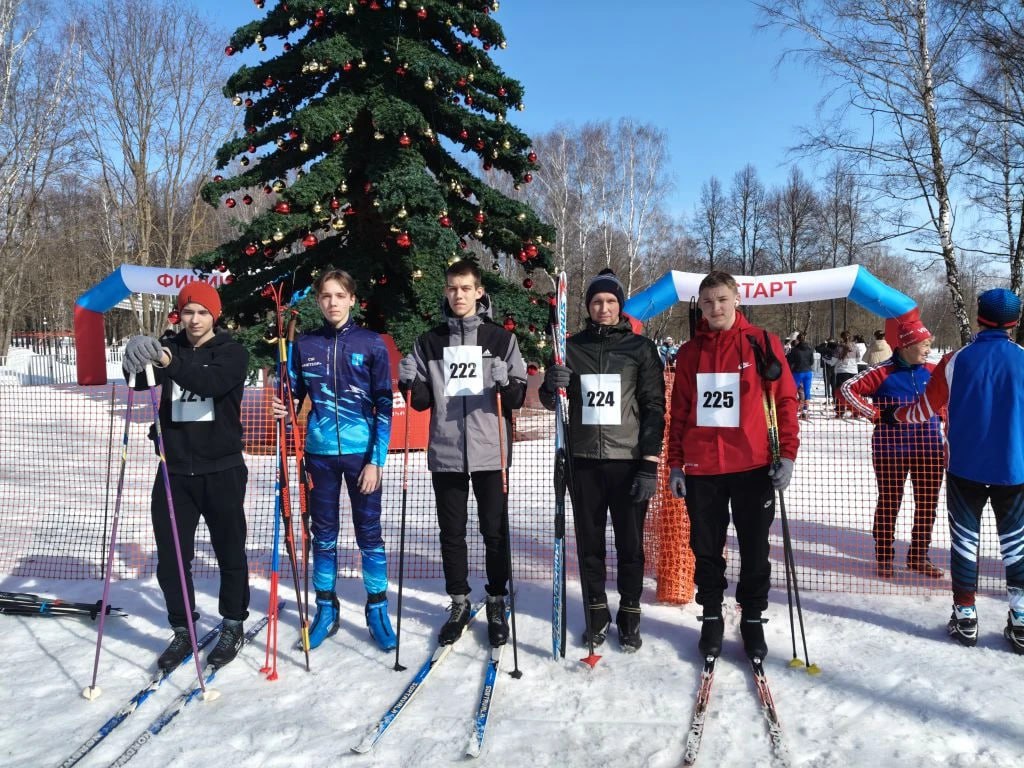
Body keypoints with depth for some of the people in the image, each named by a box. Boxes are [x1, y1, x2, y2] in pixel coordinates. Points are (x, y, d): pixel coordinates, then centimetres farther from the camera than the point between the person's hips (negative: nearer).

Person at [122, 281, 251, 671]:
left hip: (221, 469, -3)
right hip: (174, 469, 3)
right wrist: (138, 362, -31)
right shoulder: (170, 348, 7)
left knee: (229, 551, 8)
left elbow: (212, 383, -23)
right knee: (171, 556, 7)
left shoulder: (233, 353, -3)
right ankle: (182, 630, 23)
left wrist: (170, 364, -39)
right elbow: (140, 383, -8)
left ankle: (233, 626, 25)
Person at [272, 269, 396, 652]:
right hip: (319, 452, 2)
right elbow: (294, 396, 13)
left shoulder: (372, 344, -2)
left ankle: (377, 609, 19)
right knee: (323, 534, 11)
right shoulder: (304, 345, 5)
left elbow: (384, 405, -3)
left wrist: (376, 460, -8)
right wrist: (285, 410, -11)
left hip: (362, 452, -2)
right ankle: (326, 609, 25)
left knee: (368, 532, 5)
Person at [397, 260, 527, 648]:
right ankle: (459, 603, 26)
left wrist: (507, 385, -19)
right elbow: (422, 401, 10)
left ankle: (496, 603, 23)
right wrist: (410, 383, -10)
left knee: (495, 532, 7)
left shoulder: (501, 338, 3)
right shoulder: (430, 341, 8)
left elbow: (519, 396, 2)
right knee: (452, 533, 11)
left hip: (489, 452, -2)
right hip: (445, 453, 2)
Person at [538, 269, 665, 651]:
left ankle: (629, 615, 22)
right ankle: (597, 613, 25)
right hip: (584, 460, 2)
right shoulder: (573, 346, 6)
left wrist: (650, 464, -9)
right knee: (590, 541, 10)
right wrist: (551, 385, -14)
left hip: (629, 461, -2)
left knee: (630, 544, 6)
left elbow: (654, 408, -2)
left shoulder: (641, 348, 0)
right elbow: (552, 401, 10)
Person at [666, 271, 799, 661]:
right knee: (706, 549, 11)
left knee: (754, 548, 10)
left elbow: (785, 400, -1)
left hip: (754, 466, -2)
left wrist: (787, 454, -8)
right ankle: (711, 616, 27)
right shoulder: (689, 352, 7)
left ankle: (753, 618, 27)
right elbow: (679, 412, 8)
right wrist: (675, 463, 5)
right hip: (701, 469, 2)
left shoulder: (762, 342, 0)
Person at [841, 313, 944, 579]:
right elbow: (849, 388, -10)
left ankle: (918, 557, 27)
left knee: (927, 505, 11)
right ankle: (883, 558, 20)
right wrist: (874, 412, -12)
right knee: (889, 504, 6)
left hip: (930, 450, 5)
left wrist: (943, 416, 5)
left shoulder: (933, 372, 3)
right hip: (891, 450, -4)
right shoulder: (883, 373, -11)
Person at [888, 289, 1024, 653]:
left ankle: (965, 617, 15)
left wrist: (894, 414, 19)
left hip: (965, 466, 0)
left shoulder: (956, 361, -6)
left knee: (965, 538, 11)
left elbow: (925, 409, 1)